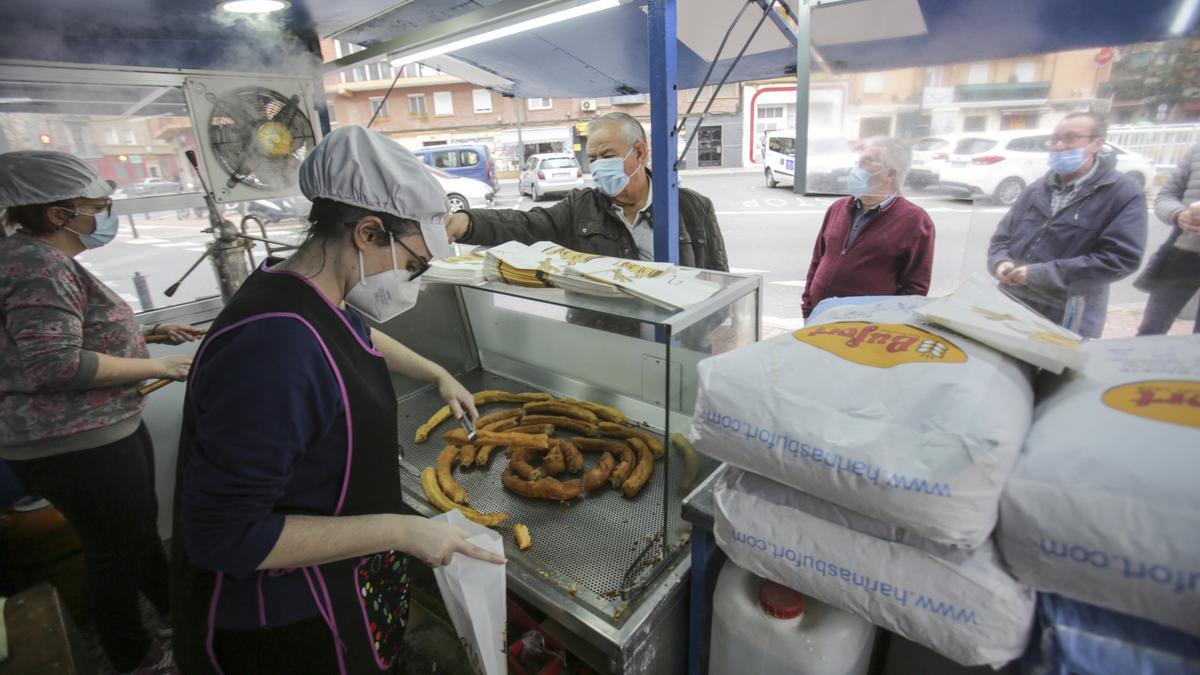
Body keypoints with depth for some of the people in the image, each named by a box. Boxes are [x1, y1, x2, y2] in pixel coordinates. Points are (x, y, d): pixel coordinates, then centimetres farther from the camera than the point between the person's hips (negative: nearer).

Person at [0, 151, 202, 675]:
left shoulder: (44, 259, 11)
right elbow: (55, 363, -28)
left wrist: (150, 332, 11)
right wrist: (157, 367, -22)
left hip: (101, 431, 10)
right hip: (75, 447, -10)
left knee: (142, 526, 24)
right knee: (115, 550, 7)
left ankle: (174, 608, 44)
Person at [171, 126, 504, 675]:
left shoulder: (319, 297, -8)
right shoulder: (274, 347, -37)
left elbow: (362, 337, 17)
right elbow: (222, 537, -31)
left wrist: (439, 375, 17)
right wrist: (399, 531, -29)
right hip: (283, 626, -7)